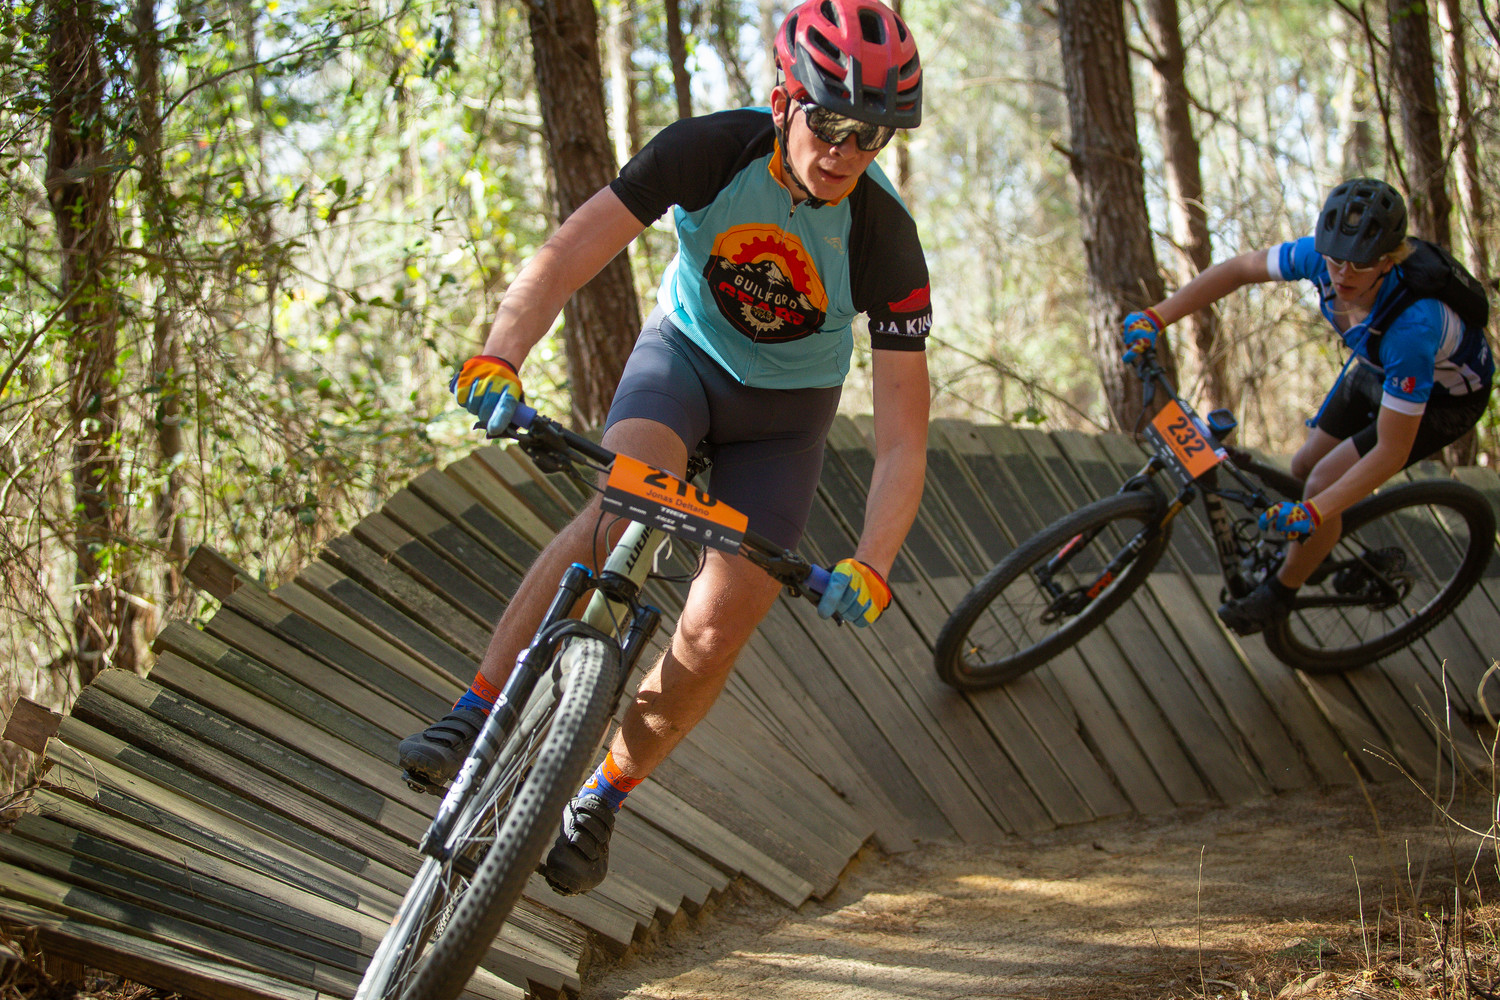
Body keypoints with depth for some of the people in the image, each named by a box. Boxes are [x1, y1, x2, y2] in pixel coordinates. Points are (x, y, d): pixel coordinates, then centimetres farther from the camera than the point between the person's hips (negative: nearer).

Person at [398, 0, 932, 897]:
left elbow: (904, 439, -27)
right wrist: (500, 357, -50)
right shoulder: (712, 150, -27)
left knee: (717, 633, -12)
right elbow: (569, 256, -32)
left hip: (785, 413, 1)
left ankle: (601, 798, 10)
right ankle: (476, 718, -28)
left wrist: (871, 566, -42)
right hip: (686, 352, 0)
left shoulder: (886, 239, -27)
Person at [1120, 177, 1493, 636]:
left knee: (1323, 483, -12)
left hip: (1446, 398, -6)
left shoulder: (1412, 326, -44)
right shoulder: (1323, 255, -29)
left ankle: (1279, 593, 13)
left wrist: (1313, 511, -41)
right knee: (1304, 467, 12)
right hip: (1377, 368, 7)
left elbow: (1391, 451, -37)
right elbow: (1239, 269, -12)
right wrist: (1156, 317, -20)